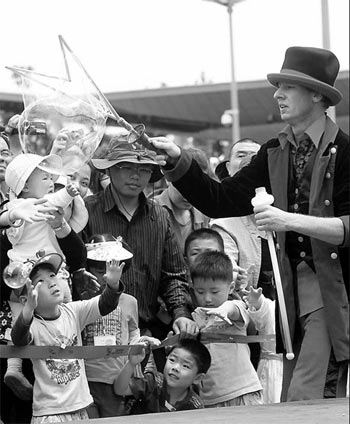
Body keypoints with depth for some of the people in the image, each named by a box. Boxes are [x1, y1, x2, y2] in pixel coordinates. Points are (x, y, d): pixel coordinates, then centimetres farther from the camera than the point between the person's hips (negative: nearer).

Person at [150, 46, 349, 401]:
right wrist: (177, 162, -2)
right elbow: (220, 202, 9)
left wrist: (290, 221, -22)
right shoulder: (276, 153, 11)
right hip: (292, 290, 7)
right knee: (290, 400, 8)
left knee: (302, 397, -14)